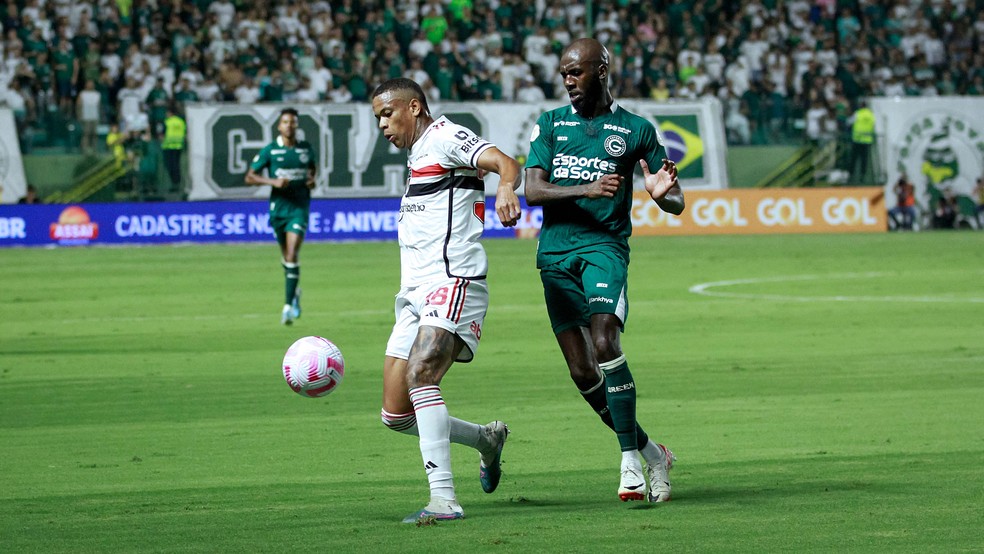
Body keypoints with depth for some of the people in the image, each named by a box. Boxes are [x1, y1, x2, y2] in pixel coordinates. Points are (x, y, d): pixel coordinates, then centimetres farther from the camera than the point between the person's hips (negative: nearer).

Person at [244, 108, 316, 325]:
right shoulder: (270, 150, -4)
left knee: (292, 255, -15)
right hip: (278, 207, 1)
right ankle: (295, 290, 42)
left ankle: (288, 305, -18)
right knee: (285, 255, 14)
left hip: (299, 207, -1)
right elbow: (250, 177, -2)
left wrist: (312, 180, 3)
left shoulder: (306, 149, 3)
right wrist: (273, 181, -17)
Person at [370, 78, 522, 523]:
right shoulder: (417, 155, 26)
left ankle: (443, 499, -34)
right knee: (395, 415, 4)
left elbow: (503, 163, -20)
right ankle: (487, 439, 26)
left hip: (452, 282, -10)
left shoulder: (444, 136, -2)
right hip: (415, 294, 10)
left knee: (420, 375, -30)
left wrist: (506, 186, -42)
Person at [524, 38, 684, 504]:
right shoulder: (550, 124, 12)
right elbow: (532, 190, -1)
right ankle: (652, 453, 16)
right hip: (555, 252, 3)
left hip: (605, 244, -3)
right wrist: (586, 190, -18)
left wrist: (664, 194, -15)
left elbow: (675, 203, 10)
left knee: (604, 342, -25)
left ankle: (630, 460, -20)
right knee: (582, 372, 0)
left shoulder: (635, 130, 7)